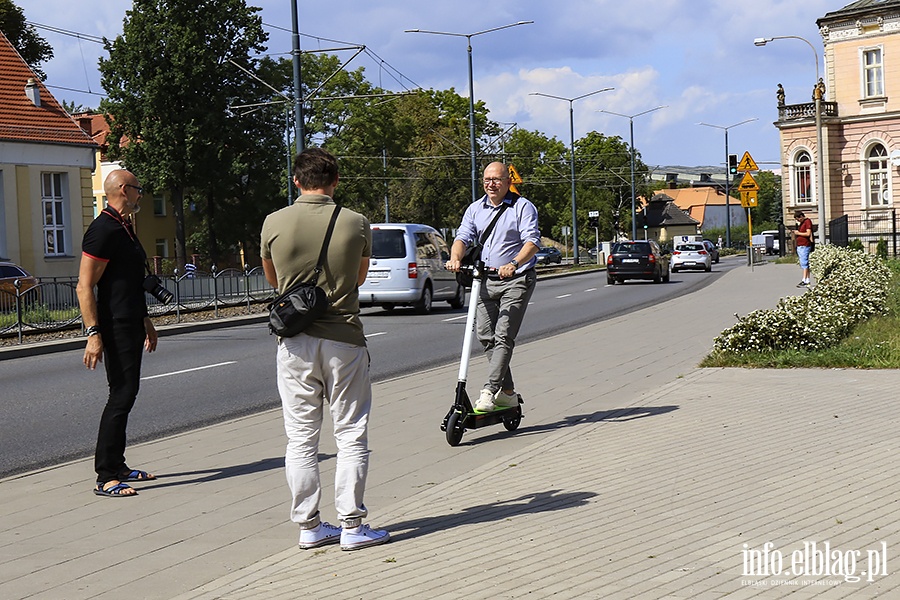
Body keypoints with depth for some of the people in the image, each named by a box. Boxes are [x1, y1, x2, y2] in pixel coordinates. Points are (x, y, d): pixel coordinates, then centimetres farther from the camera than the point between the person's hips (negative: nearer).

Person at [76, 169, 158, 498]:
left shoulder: (125, 228, 17)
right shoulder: (103, 230, -15)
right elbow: (84, 287, -19)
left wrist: (145, 320, 28)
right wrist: (93, 334, -24)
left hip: (131, 326, 10)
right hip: (116, 327, -10)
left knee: (125, 394, 13)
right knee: (121, 396, -11)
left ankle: (117, 467, 21)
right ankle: (105, 478, -9)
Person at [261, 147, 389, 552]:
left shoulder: (274, 223, -3)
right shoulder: (355, 223, -5)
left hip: (294, 342, 2)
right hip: (343, 338, -1)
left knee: (301, 439, 8)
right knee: (351, 435, 6)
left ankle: (308, 526, 13)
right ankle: (351, 526, 6)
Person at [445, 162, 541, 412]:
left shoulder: (522, 207, -3)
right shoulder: (475, 209, 13)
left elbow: (532, 241, -14)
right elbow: (463, 237, 3)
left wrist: (514, 264, -32)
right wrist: (455, 258, -20)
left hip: (516, 280, -6)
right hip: (485, 280, 6)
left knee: (503, 336, -13)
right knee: (485, 336, 2)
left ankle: (489, 391, -18)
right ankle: (508, 392, 11)